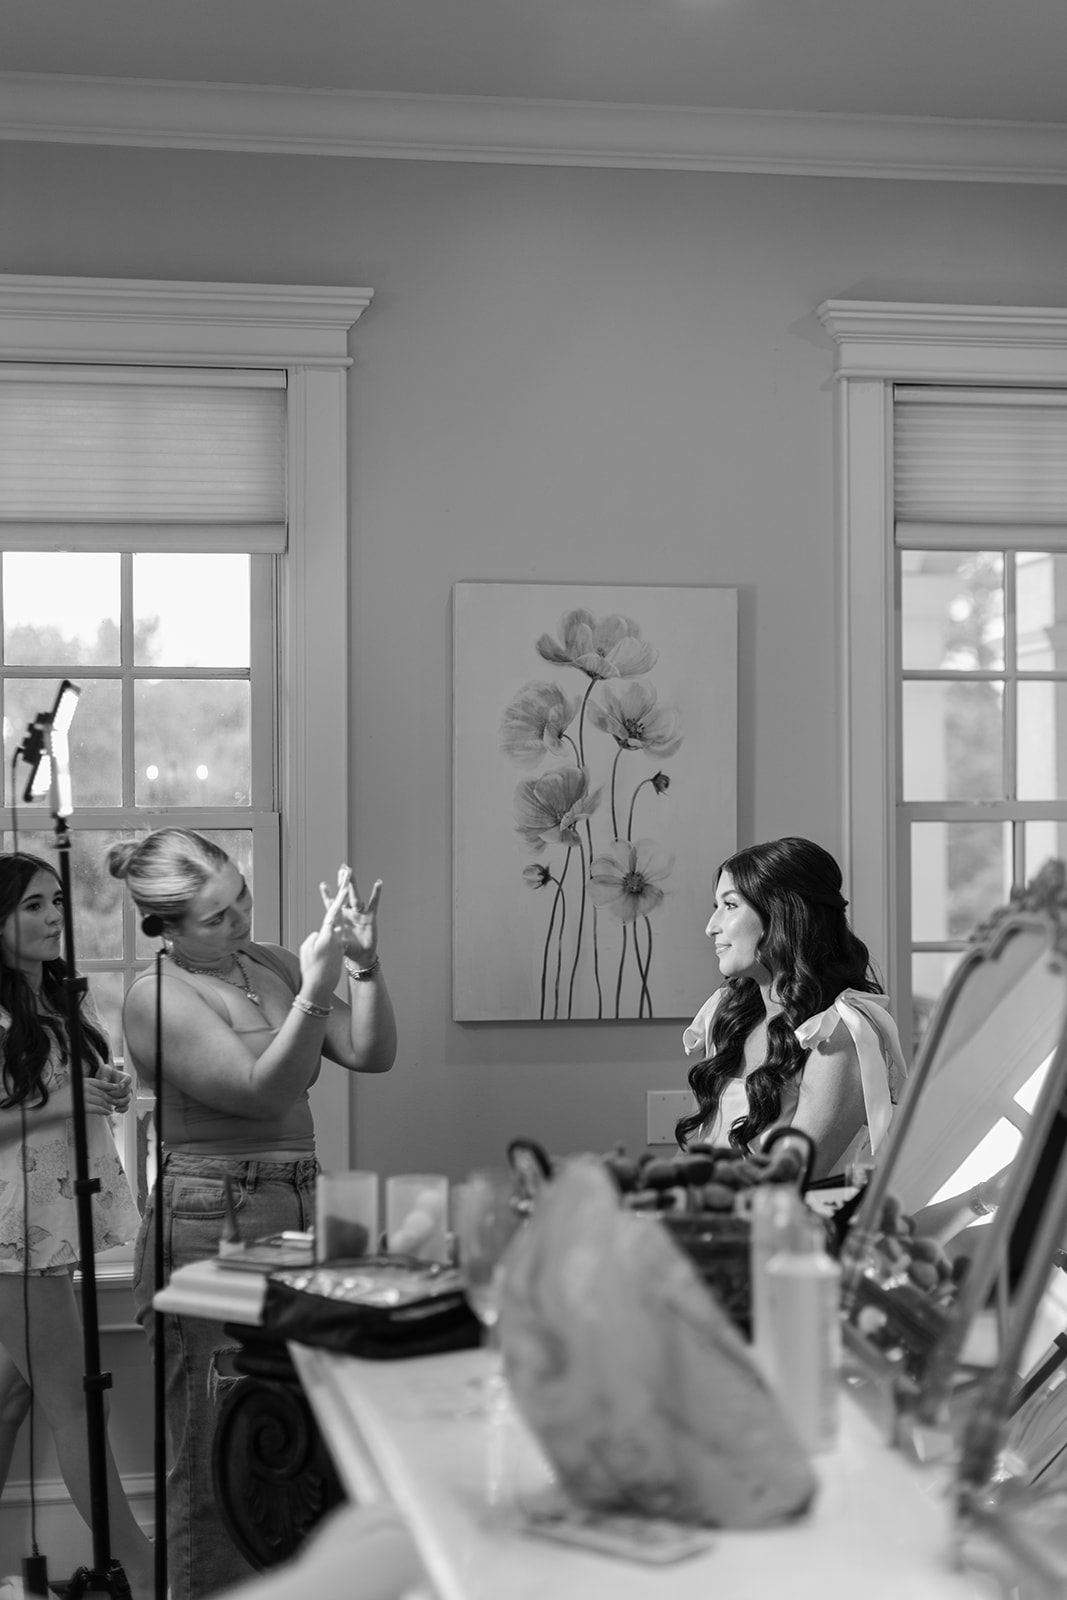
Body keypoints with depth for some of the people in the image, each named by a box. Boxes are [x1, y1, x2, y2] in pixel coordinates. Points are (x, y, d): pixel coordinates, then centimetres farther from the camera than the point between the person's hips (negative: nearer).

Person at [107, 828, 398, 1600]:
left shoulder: (272, 964, 12)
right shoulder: (159, 996, -8)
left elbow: (372, 1053, 7)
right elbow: (261, 1091, -18)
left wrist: (365, 963, -7)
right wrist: (315, 991, -27)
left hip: (297, 1215, 6)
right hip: (211, 1227, -6)